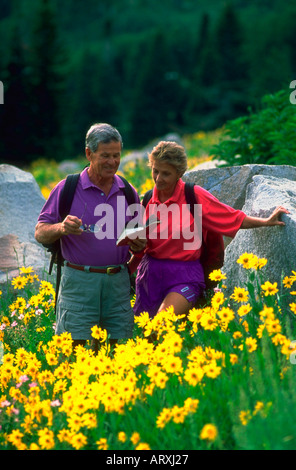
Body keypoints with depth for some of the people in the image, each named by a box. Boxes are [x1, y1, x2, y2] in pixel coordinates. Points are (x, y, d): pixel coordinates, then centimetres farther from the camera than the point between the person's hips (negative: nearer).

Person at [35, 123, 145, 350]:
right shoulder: (67, 189, 0)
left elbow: (137, 236, 21)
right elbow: (40, 233, 3)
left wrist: (139, 244, -3)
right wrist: (61, 228, -18)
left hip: (118, 280, 3)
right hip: (79, 280, -3)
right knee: (74, 346, -5)